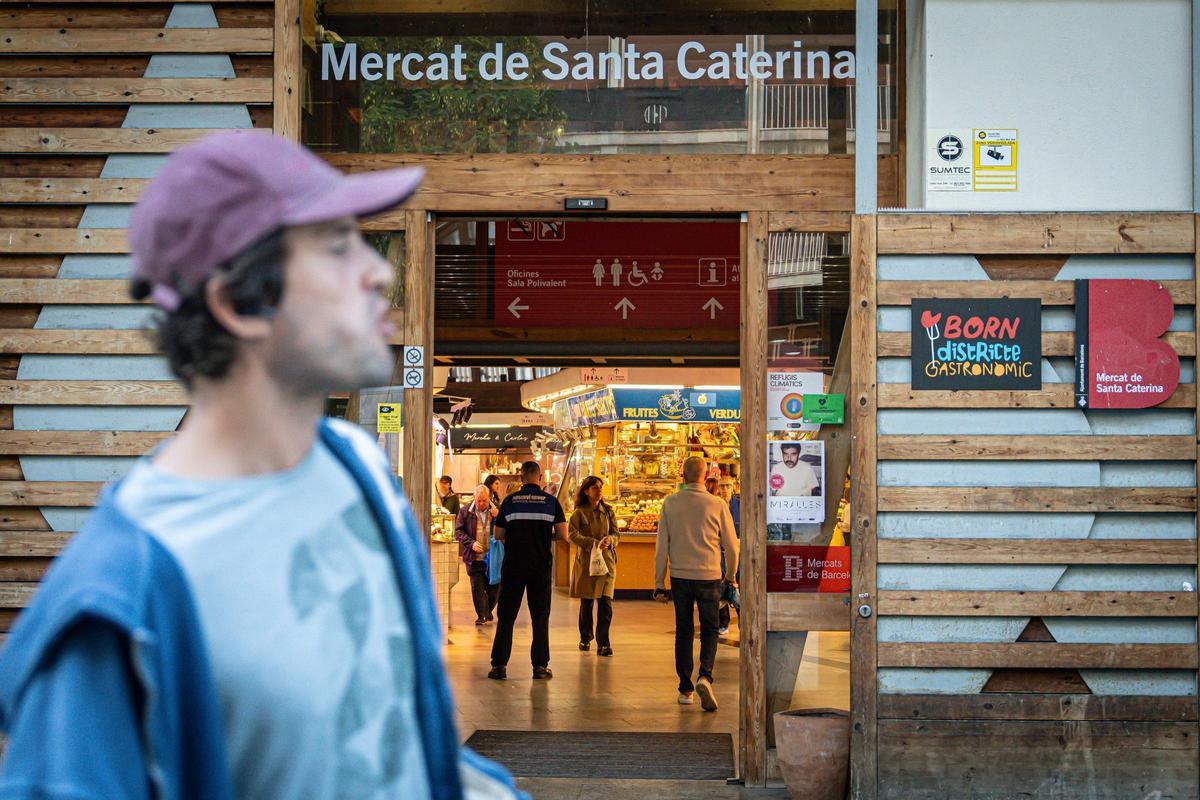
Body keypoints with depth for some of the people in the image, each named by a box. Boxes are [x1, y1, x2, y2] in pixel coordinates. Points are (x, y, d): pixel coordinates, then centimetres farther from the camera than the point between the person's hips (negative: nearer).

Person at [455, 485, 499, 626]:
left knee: (494, 587, 7)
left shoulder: (497, 510, 3)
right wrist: (471, 543, -15)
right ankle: (481, 615, 11)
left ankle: (488, 611, 30)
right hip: (474, 557, -1)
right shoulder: (465, 511, 1)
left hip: (493, 556, 1)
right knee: (477, 587, -1)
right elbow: (458, 532, 1)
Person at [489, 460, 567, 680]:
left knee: (506, 616, 6)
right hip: (541, 566, 0)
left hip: (513, 565, 0)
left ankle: (499, 665, 4)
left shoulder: (510, 501, 0)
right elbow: (562, 534, -3)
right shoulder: (551, 502, 0)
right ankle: (540, 666, 6)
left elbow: (498, 535, 2)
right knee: (540, 617, 7)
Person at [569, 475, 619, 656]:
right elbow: (572, 534, -10)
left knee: (606, 602, -9)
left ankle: (603, 644, -6)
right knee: (586, 602, 5)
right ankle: (585, 638, 24)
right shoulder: (580, 512, 0)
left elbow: (617, 534, 11)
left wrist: (609, 540, -13)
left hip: (606, 560, 2)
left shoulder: (608, 511, 10)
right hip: (586, 560, -2)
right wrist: (594, 543, -21)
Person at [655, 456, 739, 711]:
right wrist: (732, 575, 17)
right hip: (709, 576, -1)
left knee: (684, 631, 12)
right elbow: (731, 546, 2)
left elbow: (662, 546, 2)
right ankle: (705, 676, -12)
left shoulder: (670, 504, -1)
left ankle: (685, 688, 14)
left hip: (680, 576, 1)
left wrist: (659, 582, 8)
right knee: (709, 630, 10)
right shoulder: (717, 505, -5)